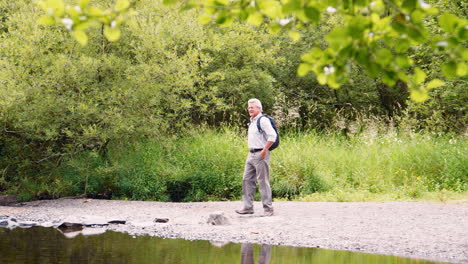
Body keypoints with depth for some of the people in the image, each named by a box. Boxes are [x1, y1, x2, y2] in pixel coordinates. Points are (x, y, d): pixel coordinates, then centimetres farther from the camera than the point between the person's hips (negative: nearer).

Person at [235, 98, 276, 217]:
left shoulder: (263, 120, -12)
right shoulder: (252, 121, 17)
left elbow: (272, 135, -22)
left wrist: (264, 150, -20)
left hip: (261, 155, -10)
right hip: (251, 154, 10)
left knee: (263, 181, -7)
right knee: (247, 179, 8)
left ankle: (268, 208, -2)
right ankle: (248, 207, 12)